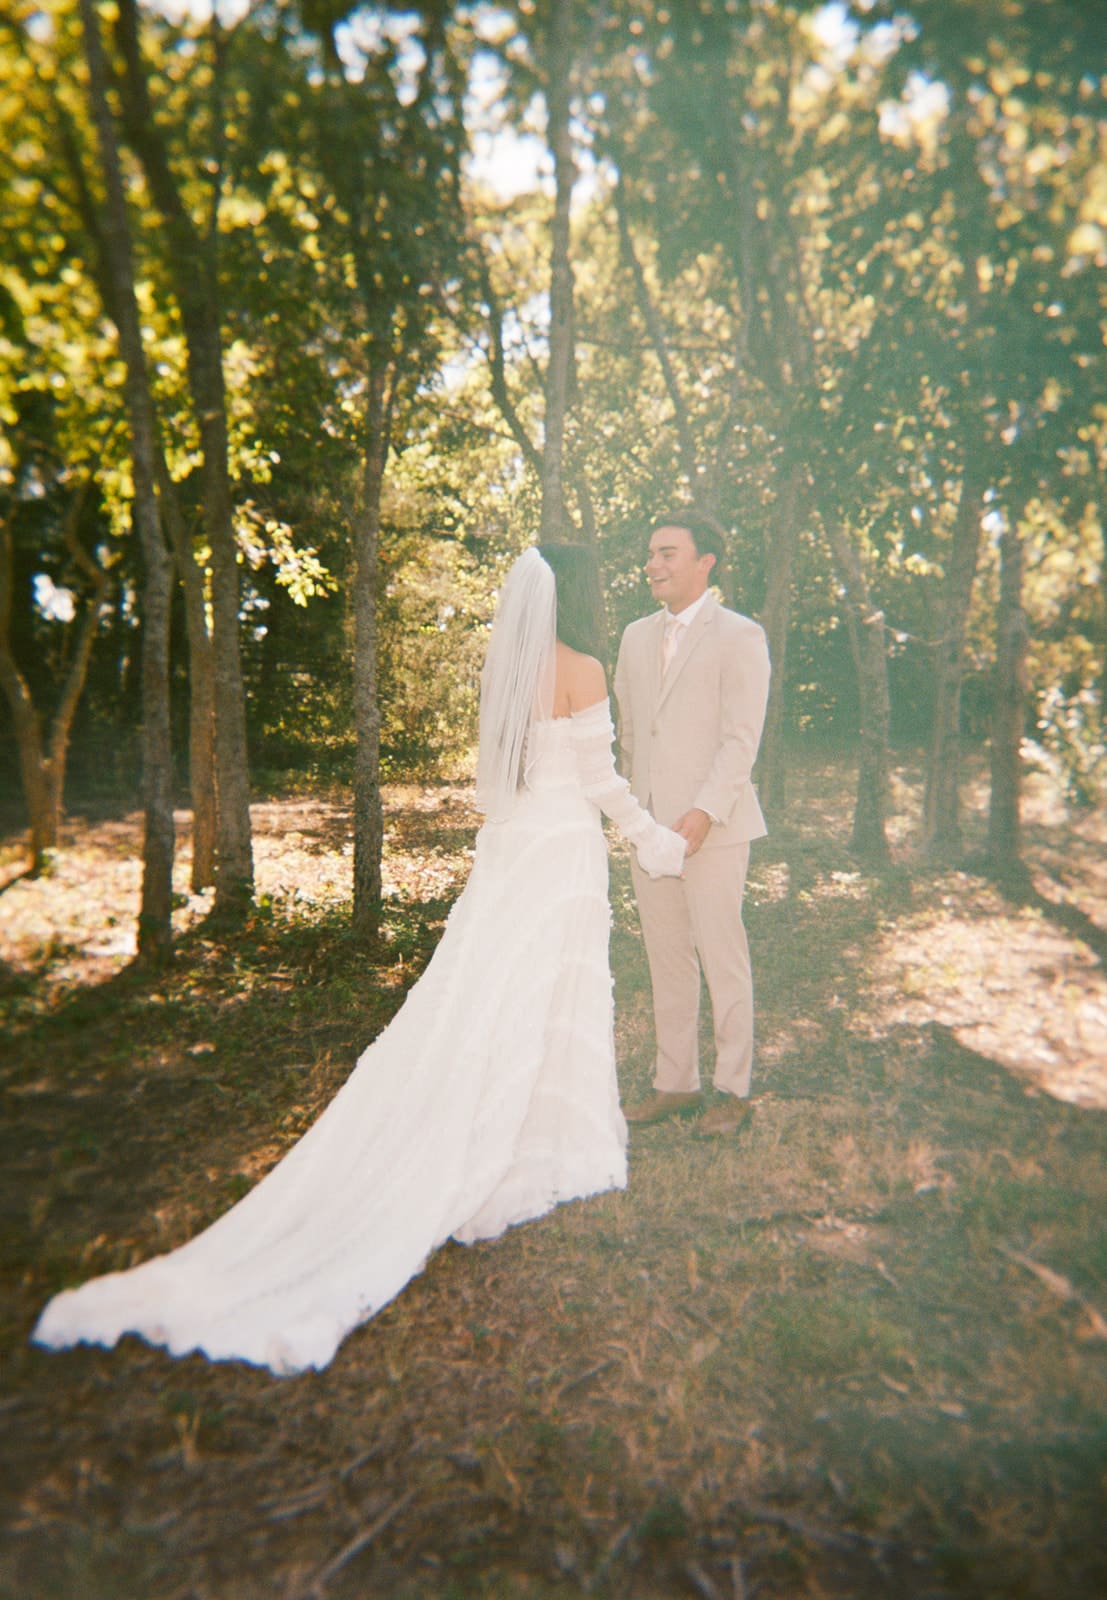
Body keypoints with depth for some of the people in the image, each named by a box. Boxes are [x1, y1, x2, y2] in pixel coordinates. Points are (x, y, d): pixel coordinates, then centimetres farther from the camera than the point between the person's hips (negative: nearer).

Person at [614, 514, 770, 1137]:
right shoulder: (637, 637, 14)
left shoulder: (740, 636, -5)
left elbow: (741, 739, -12)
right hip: (650, 826, 6)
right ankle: (676, 1083, 25)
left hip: (712, 827, -6)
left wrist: (704, 812, -20)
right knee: (667, 961, 12)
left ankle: (735, 1090, 18)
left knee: (722, 958, 2)